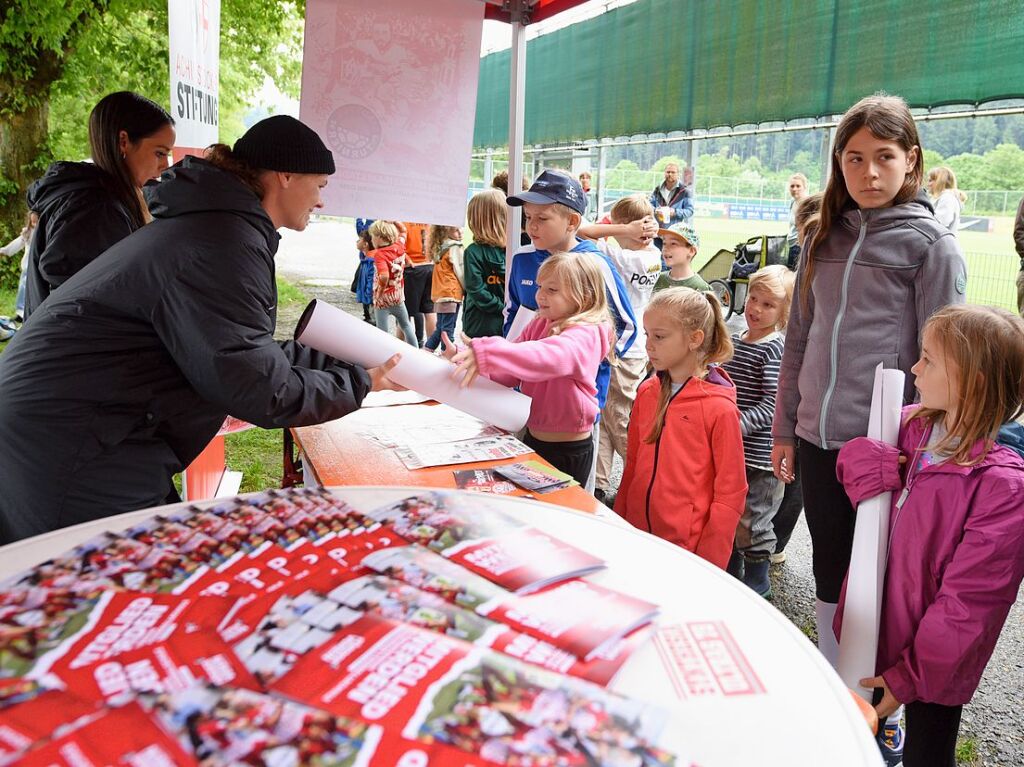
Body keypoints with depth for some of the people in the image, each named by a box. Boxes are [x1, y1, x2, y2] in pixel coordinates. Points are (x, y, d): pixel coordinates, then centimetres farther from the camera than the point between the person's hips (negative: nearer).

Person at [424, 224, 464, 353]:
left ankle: (426, 350, 16)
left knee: (440, 328, 15)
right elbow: (460, 272, -9)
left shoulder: (440, 249, 15)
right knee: (448, 329, -5)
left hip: (440, 293, 8)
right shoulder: (455, 248, -9)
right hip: (451, 293, -8)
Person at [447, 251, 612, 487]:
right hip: (532, 438, 7)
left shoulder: (585, 334, -20)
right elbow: (509, 374, -1)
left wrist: (485, 353, -52)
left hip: (569, 451, -7)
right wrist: (465, 359, -17)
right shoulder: (539, 324, 5)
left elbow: (547, 357, -41)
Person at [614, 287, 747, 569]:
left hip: (688, 547, -5)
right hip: (638, 540, 5)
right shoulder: (647, 392, 3)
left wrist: (708, 564, -10)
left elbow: (730, 493, -10)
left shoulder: (720, 408, -14)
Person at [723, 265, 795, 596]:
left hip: (759, 454, -7)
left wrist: (739, 425, -28)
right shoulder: (734, 341, 9)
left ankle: (757, 582, 24)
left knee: (752, 521, 5)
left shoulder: (775, 348, -14)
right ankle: (731, 572, 38)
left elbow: (772, 404, -20)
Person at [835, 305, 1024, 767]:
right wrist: (868, 463, -12)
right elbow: (852, 454, 12)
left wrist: (912, 674, -18)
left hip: (932, 666, -5)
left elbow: (969, 600, -22)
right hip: (873, 634, 6)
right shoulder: (910, 427, -7)